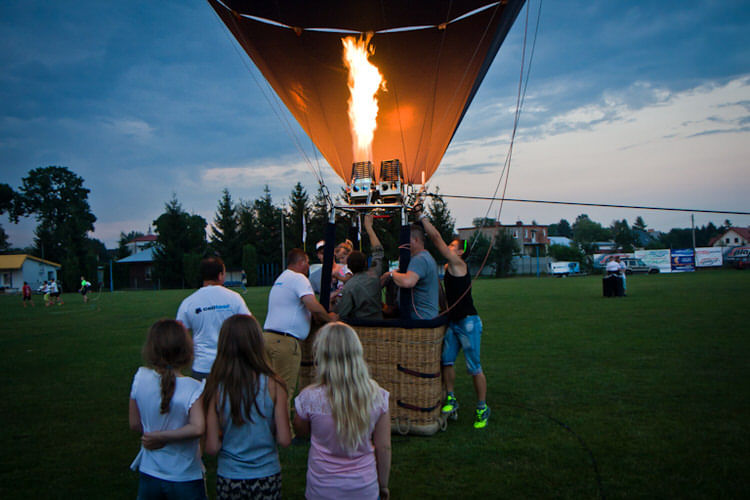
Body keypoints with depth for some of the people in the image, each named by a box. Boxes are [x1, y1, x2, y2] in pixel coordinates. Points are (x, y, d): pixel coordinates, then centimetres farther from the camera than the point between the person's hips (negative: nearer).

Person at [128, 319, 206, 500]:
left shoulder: (140, 378, -10)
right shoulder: (193, 389, -20)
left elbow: (135, 424, -1)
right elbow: (197, 429, -30)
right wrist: (162, 437, -18)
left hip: (148, 474, 3)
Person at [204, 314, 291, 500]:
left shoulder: (216, 388, -13)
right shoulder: (273, 385, -15)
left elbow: (212, 448, -11)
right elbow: (284, 439, -12)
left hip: (228, 479, 1)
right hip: (267, 476, 0)